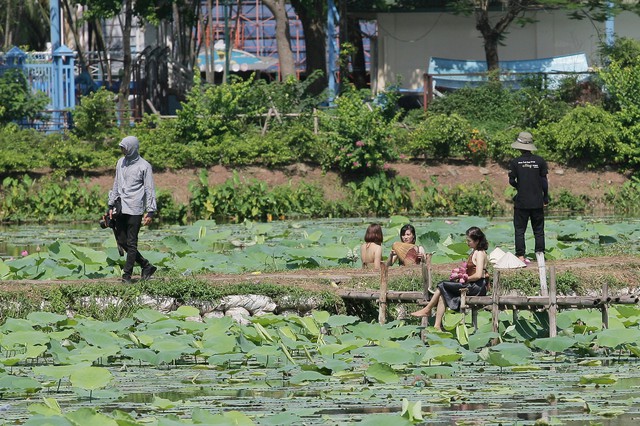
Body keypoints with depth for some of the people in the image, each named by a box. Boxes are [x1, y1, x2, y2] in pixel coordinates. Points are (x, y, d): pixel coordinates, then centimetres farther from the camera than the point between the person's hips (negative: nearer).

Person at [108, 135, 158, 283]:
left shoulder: (144, 166, -6)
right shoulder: (121, 163, 12)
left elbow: (150, 189, -6)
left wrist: (150, 212, -11)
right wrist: (111, 205, 15)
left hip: (135, 210, -7)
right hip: (121, 209, 7)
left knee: (131, 243, -4)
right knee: (121, 241, 8)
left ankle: (127, 275, -1)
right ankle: (146, 266, 19)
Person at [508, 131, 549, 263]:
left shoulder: (515, 162, -7)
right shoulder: (540, 161, -3)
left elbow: (511, 181, -3)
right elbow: (544, 181, 0)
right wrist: (546, 198, 8)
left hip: (521, 202, -2)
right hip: (537, 202, 2)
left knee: (519, 230, 5)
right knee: (538, 230, 10)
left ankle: (520, 256, 0)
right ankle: (540, 254, 8)